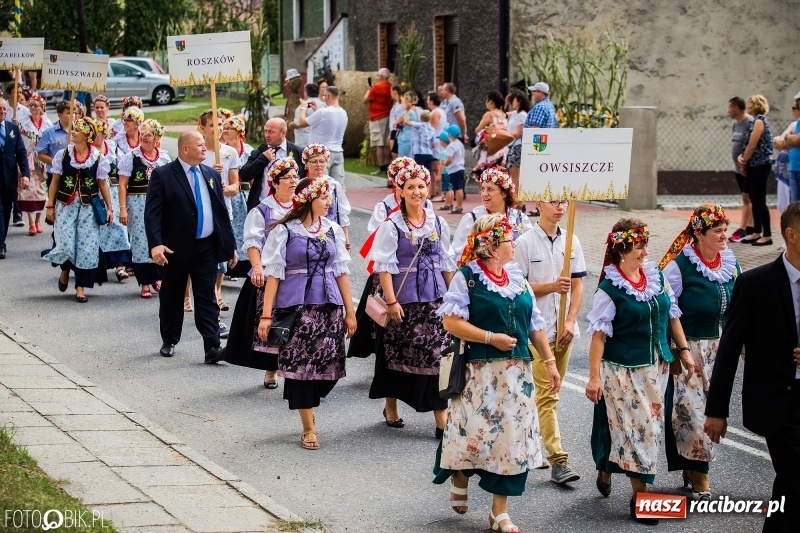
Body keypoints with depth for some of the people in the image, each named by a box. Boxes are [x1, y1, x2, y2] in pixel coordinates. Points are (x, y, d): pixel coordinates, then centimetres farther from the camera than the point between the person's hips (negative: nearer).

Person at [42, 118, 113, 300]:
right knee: (66, 243, -8)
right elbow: (55, 182, 4)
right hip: (66, 205, 0)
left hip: (88, 207, 0)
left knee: (87, 246, -3)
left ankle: (81, 287, 7)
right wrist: (50, 206, 2)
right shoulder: (63, 154, 0)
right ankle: (65, 270, 26)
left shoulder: (98, 158, -2)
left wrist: (109, 208, 2)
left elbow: (103, 184, 4)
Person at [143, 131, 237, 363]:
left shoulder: (212, 175, 10)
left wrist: (230, 245, 11)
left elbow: (222, 211, 13)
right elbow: (152, 213, -12)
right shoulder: (162, 175, -6)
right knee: (172, 297, 10)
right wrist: (155, 244, -24)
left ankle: (212, 347, -7)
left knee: (207, 298, -2)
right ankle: (169, 342, 26)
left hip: (207, 247, 3)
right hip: (175, 248, -3)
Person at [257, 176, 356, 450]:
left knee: (330, 364, 2)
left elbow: (341, 271, 11)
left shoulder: (332, 229, 8)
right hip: (295, 305, -4)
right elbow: (273, 273, -4)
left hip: (329, 306, 4)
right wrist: (266, 315, -9)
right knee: (299, 363, -2)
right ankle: (308, 428, 8)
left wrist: (350, 311, 9)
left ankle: (307, 406, 29)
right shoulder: (284, 231, -2)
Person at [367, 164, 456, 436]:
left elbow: (447, 263, 13)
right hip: (403, 297, -3)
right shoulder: (392, 225, -5)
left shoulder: (438, 223, 7)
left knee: (439, 355, -4)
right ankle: (391, 407, 30)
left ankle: (441, 419, -3)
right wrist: (391, 301, -14)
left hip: (435, 297, 3)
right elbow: (384, 266, -8)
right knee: (397, 353, 9)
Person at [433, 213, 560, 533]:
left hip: (516, 372, 5)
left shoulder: (518, 278, 12)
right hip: (479, 371, -5)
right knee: (475, 433, -2)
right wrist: (492, 338, -17)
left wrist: (549, 361, 11)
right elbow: (451, 322, -14)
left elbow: (535, 324, 16)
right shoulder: (466, 277, -6)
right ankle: (460, 479, 32)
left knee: (511, 438, 3)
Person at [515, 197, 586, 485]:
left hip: (563, 329, 5)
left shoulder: (572, 241, 8)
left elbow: (578, 285, 8)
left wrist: (571, 322, -3)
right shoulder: (525, 242, -6)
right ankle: (558, 460, -12)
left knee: (550, 393, 11)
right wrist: (552, 286, -19)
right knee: (546, 395, -8)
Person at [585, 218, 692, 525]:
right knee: (636, 428, -4)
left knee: (650, 426, 11)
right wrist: (594, 377, -18)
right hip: (623, 370, -6)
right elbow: (599, 334, -15)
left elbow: (672, 315, 13)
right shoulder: (610, 288, -14)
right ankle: (639, 496, 5)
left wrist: (683, 350, 12)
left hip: (656, 366, 6)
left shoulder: (656, 275, 3)